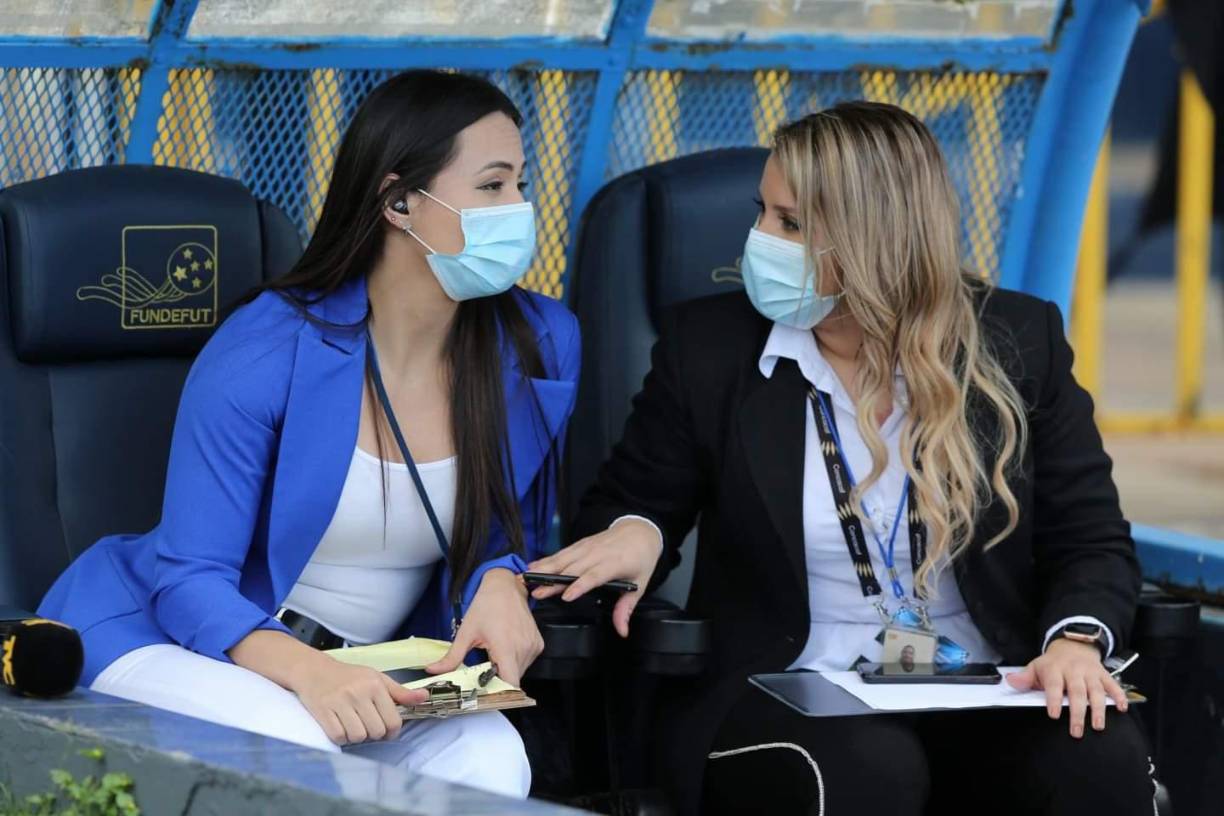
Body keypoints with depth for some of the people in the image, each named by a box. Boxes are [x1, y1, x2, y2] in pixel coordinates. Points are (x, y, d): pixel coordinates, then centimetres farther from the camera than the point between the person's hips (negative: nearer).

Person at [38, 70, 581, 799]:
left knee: (489, 761, -30)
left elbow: (507, 535, 8)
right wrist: (306, 671, -39)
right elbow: (191, 581, -18)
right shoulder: (264, 352, -18)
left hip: (368, 671, 4)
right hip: (171, 641, -3)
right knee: (299, 757, -38)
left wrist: (500, 583, -18)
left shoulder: (541, 346, -5)